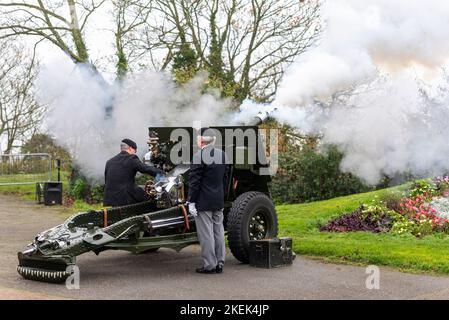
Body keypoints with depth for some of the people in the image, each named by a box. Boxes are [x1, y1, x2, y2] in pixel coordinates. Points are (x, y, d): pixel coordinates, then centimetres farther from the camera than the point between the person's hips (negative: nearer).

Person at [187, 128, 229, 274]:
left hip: (203, 202, -7)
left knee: (206, 234, -1)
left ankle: (209, 265, 3)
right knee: (218, 231, 13)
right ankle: (219, 263, 18)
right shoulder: (222, 154, 6)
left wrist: (191, 202, -11)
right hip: (219, 202, 7)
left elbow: (194, 182, -15)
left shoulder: (199, 156, -15)